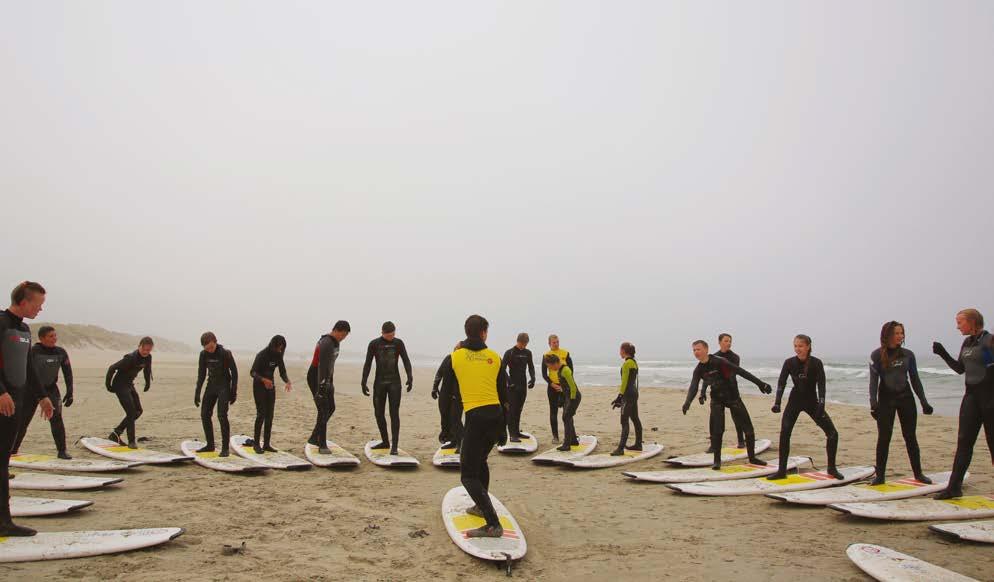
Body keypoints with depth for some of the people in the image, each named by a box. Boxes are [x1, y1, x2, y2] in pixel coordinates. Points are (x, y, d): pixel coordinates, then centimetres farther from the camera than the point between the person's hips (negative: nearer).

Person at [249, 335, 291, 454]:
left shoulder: (278, 356, -1)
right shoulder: (262, 355, -18)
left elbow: (282, 372, -1)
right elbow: (252, 372, -21)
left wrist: (288, 382, -22)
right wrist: (264, 379, -39)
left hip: (270, 386, 6)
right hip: (259, 386, -6)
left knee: (270, 415, 3)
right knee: (261, 414, -10)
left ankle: (267, 444, 7)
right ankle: (256, 443, 0)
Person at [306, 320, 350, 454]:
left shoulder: (336, 343, 8)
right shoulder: (325, 344, -23)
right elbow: (322, 367, -28)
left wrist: (331, 382, 21)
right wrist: (321, 388, -31)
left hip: (326, 379, 10)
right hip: (316, 379, -10)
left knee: (331, 408, 10)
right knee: (323, 410, -9)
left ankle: (314, 438, 19)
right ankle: (322, 445, -3)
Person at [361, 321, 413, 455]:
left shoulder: (398, 343, 1)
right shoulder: (374, 344, -1)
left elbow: (406, 361, -3)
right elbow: (367, 364, 2)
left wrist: (410, 378, -17)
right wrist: (364, 383, -4)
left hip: (394, 382, -1)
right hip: (379, 382, 2)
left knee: (394, 413, -8)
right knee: (379, 413, 6)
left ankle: (394, 445, -8)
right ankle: (385, 442, 22)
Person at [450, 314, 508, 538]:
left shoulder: (456, 355, 3)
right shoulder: (494, 357, 10)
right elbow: (503, 394, 11)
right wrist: (503, 429, 18)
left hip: (475, 417, -5)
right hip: (496, 415, 5)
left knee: (469, 475, -3)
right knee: (480, 460, 28)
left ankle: (493, 524, -15)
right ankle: (482, 506, 39)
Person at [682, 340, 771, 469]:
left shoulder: (719, 362, -20)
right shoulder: (698, 370, -4)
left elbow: (740, 371, -21)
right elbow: (693, 387, -14)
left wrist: (760, 383, -24)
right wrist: (688, 402, -34)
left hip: (733, 397, -3)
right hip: (717, 400, 3)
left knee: (748, 428, 2)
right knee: (716, 430, -9)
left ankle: (752, 457, 20)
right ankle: (717, 460, 3)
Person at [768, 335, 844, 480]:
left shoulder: (816, 363, -13)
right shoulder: (789, 362, -9)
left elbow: (821, 385, -18)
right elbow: (781, 383, -12)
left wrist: (821, 405, -30)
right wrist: (777, 403, -24)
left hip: (812, 402, 0)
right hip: (794, 401, 0)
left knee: (832, 433, -6)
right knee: (784, 433, -14)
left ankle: (832, 468, 13)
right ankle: (782, 470, -6)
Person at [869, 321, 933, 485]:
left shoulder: (908, 354, 2)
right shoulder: (877, 355, -6)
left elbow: (915, 380, 7)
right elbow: (873, 380, -8)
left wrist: (924, 402, 4)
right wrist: (873, 403, -17)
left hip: (905, 397, 2)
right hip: (886, 399, -2)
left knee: (910, 436, 7)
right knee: (883, 438, 0)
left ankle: (918, 473, 19)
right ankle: (880, 475, 7)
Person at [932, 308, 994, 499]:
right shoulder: (967, 343, 12)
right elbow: (960, 369, 18)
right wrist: (943, 354, 10)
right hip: (971, 395, 7)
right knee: (964, 441, 4)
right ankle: (954, 487, 4)